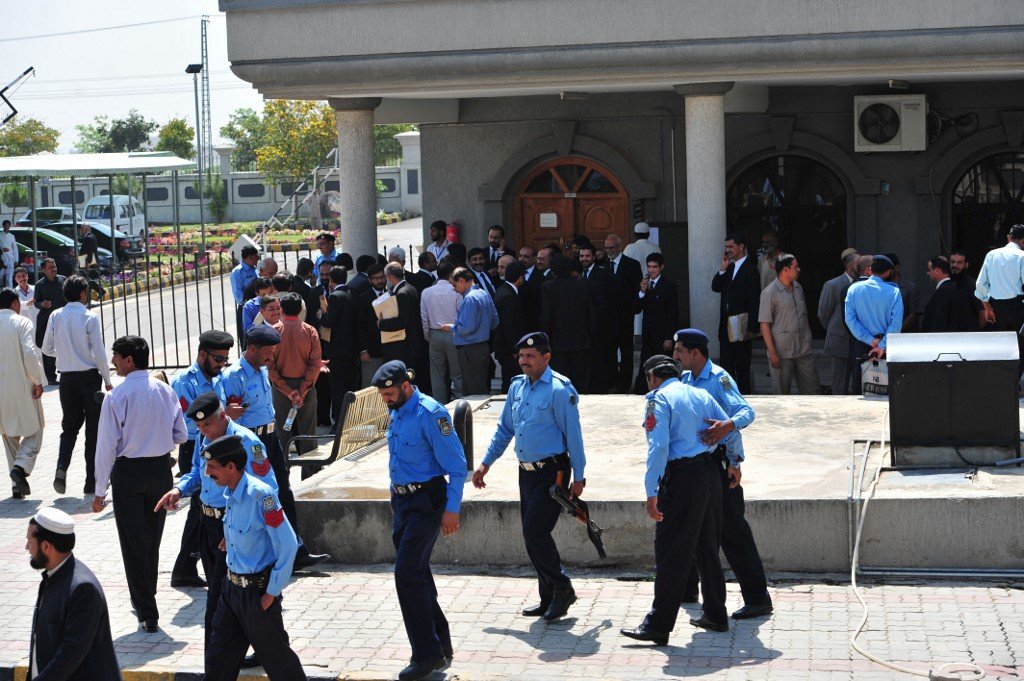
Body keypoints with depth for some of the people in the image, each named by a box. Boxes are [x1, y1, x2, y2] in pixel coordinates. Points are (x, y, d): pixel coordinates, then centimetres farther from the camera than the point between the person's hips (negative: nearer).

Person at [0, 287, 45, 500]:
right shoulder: (21, 323, -8)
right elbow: (29, 353, -17)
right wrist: (38, 381, -9)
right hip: (22, 386, -4)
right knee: (33, 432, 8)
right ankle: (21, 466, -17)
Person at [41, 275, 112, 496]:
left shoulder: (55, 317, 0)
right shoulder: (90, 317, -11)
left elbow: (47, 349, 8)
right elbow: (99, 352, -12)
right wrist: (107, 381, -2)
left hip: (66, 377, 4)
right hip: (89, 376, -4)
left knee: (69, 426, 16)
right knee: (93, 430, 6)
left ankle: (61, 468, -8)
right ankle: (91, 482, 9)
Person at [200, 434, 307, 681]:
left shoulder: (260, 494, -23)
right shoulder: (230, 494, 2)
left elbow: (287, 544, -21)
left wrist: (272, 593, -17)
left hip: (257, 590, -8)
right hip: (231, 585, 8)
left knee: (275, 656, 6)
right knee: (217, 660, 14)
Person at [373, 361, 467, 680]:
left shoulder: (430, 414, -18)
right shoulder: (396, 413, 9)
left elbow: (457, 466, -16)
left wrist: (451, 510, -17)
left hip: (426, 502, -9)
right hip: (402, 500, 9)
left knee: (407, 573, -13)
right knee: (417, 575, 13)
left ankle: (427, 653, -5)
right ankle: (441, 646, 24)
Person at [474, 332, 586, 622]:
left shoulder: (559, 390, -12)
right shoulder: (517, 387, 10)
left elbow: (573, 435, -12)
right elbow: (504, 429, 20)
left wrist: (578, 477, -12)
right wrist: (486, 464, 19)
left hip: (552, 472, -8)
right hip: (527, 472, 8)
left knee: (535, 532, -14)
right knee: (531, 536, 9)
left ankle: (562, 589, 3)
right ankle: (549, 597, 19)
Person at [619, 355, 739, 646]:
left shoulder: (659, 399, -5)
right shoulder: (701, 395, 15)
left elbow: (658, 447, -17)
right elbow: (731, 432, 15)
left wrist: (652, 493, -19)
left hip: (681, 478, -7)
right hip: (711, 473, 7)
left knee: (670, 553, -7)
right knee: (707, 548, 18)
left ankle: (658, 626, -8)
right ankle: (715, 615, 27)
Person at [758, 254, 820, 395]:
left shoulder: (798, 288, 12)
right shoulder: (770, 293, -10)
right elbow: (765, 325, -11)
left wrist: (808, 341, 14)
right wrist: (772, 353, -15)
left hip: (803, 351, 6)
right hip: (782, 353, -6)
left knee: (813, 391, 5)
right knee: (782, 394, 3)